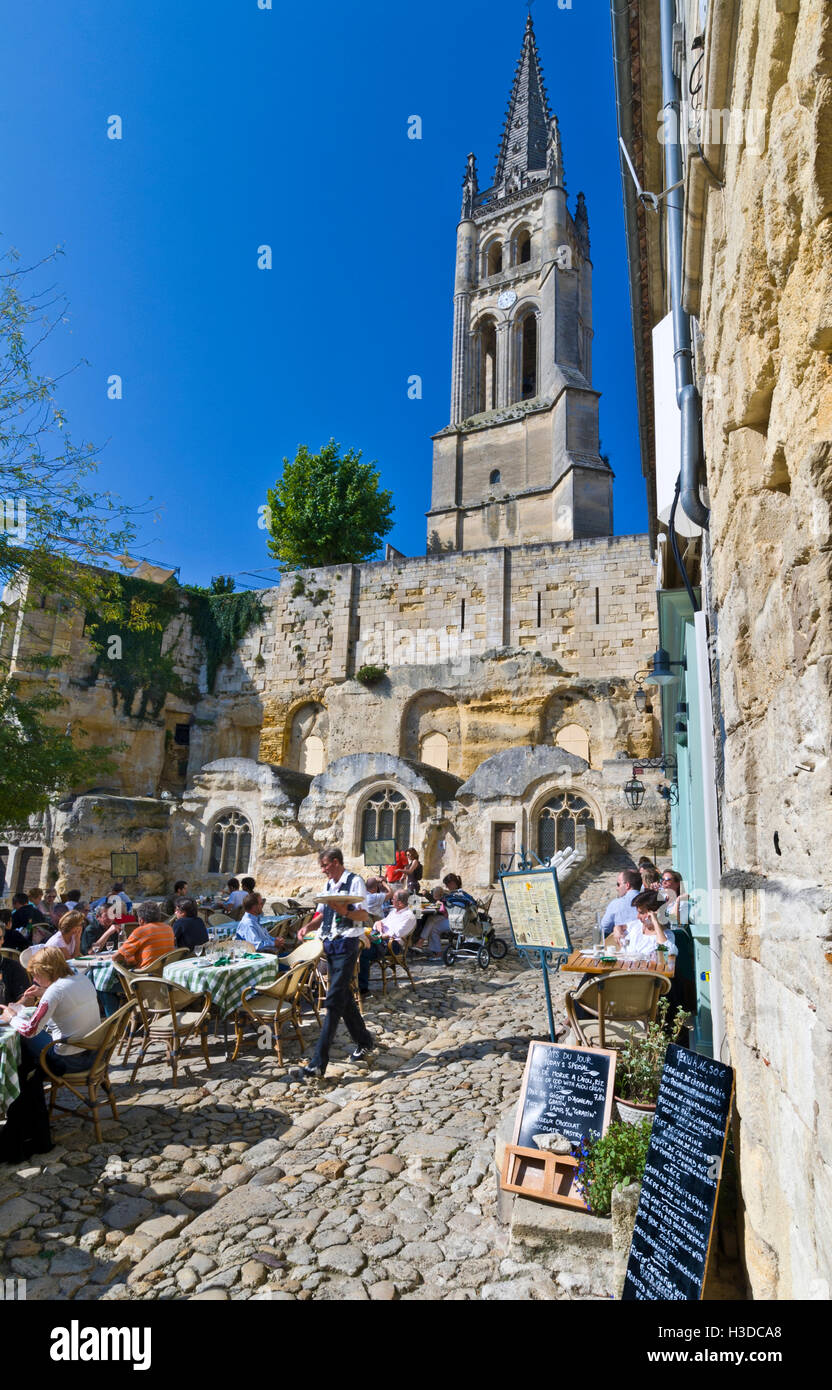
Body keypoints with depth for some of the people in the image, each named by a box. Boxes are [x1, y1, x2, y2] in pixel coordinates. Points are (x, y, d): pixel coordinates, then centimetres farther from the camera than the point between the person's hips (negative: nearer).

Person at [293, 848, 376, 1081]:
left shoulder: (355, 881, -9)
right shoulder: (329, 884, 16)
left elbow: (365, 915, -14)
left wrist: (346, 912, -30)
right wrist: (309, 926, 4)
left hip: (347, 944, -8)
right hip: (330, 944, 9)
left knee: (334, 1002, -10)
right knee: (344, 998, 16)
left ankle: (318, 1065, -11)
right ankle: (364, 1041, 34)